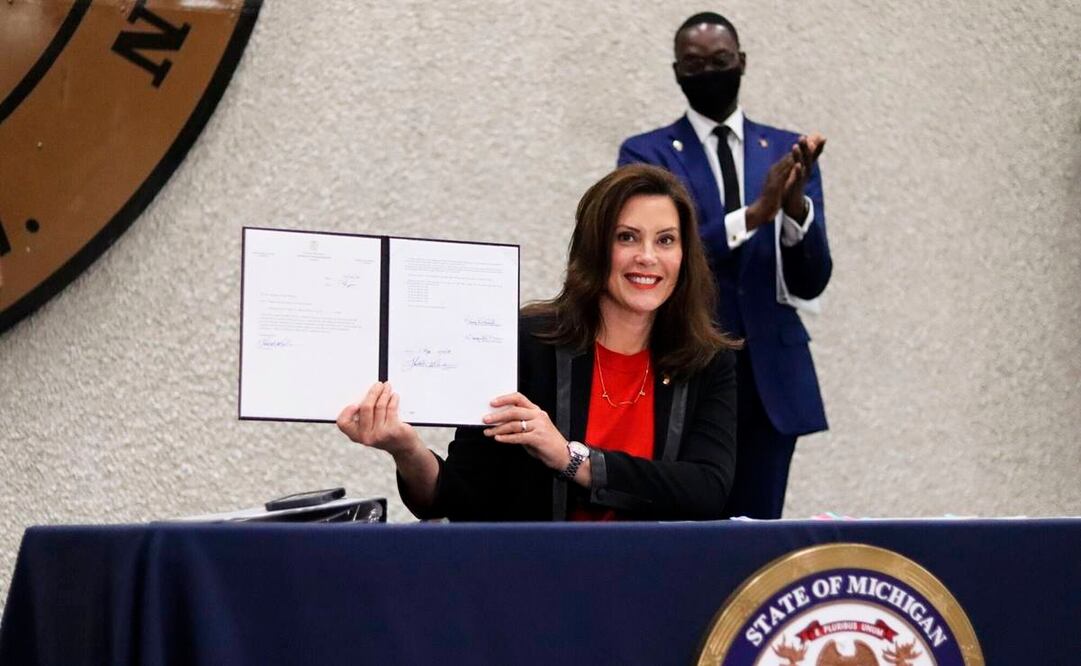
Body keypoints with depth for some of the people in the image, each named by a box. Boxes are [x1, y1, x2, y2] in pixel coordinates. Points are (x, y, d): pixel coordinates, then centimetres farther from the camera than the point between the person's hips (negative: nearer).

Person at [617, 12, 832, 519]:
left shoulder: (787, 152, 8)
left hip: (770, 375, 2)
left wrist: (795, 203, -18)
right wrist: (755, 212, -24)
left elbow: (811, 282, 2)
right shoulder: (646, 154, 2)